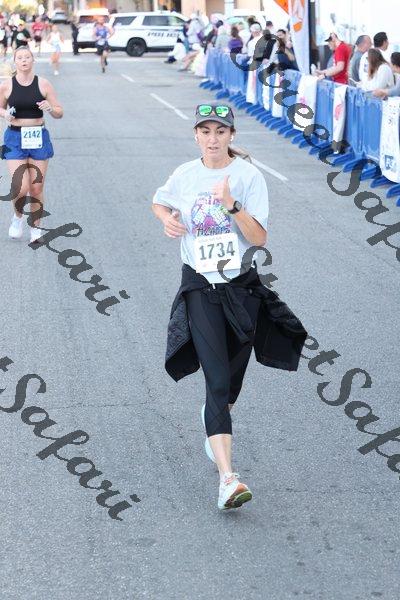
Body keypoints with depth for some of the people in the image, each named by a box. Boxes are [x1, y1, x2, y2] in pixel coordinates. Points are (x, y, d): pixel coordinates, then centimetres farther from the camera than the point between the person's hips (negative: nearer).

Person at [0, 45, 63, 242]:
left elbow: (59, 113, 2)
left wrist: (50, 108, -19)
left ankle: (36, 228, 22)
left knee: (36, 188, 4)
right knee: (21, 188, -13)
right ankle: (17, 216, 18)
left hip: (38, 138, 1)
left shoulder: (43, 84, -2)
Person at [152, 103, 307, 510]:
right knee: (217, 381, -14)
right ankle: (227, 478, -22)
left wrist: (232, 205, -27)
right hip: (200, 287, 0)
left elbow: (259, 238, -13)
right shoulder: (184, 175, 2)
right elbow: (159, 203, 23)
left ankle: (214, 420, 52)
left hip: (242, 286, 1)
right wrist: (168, 218, 2)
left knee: (231, 382, 16)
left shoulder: (249, 176, -6)